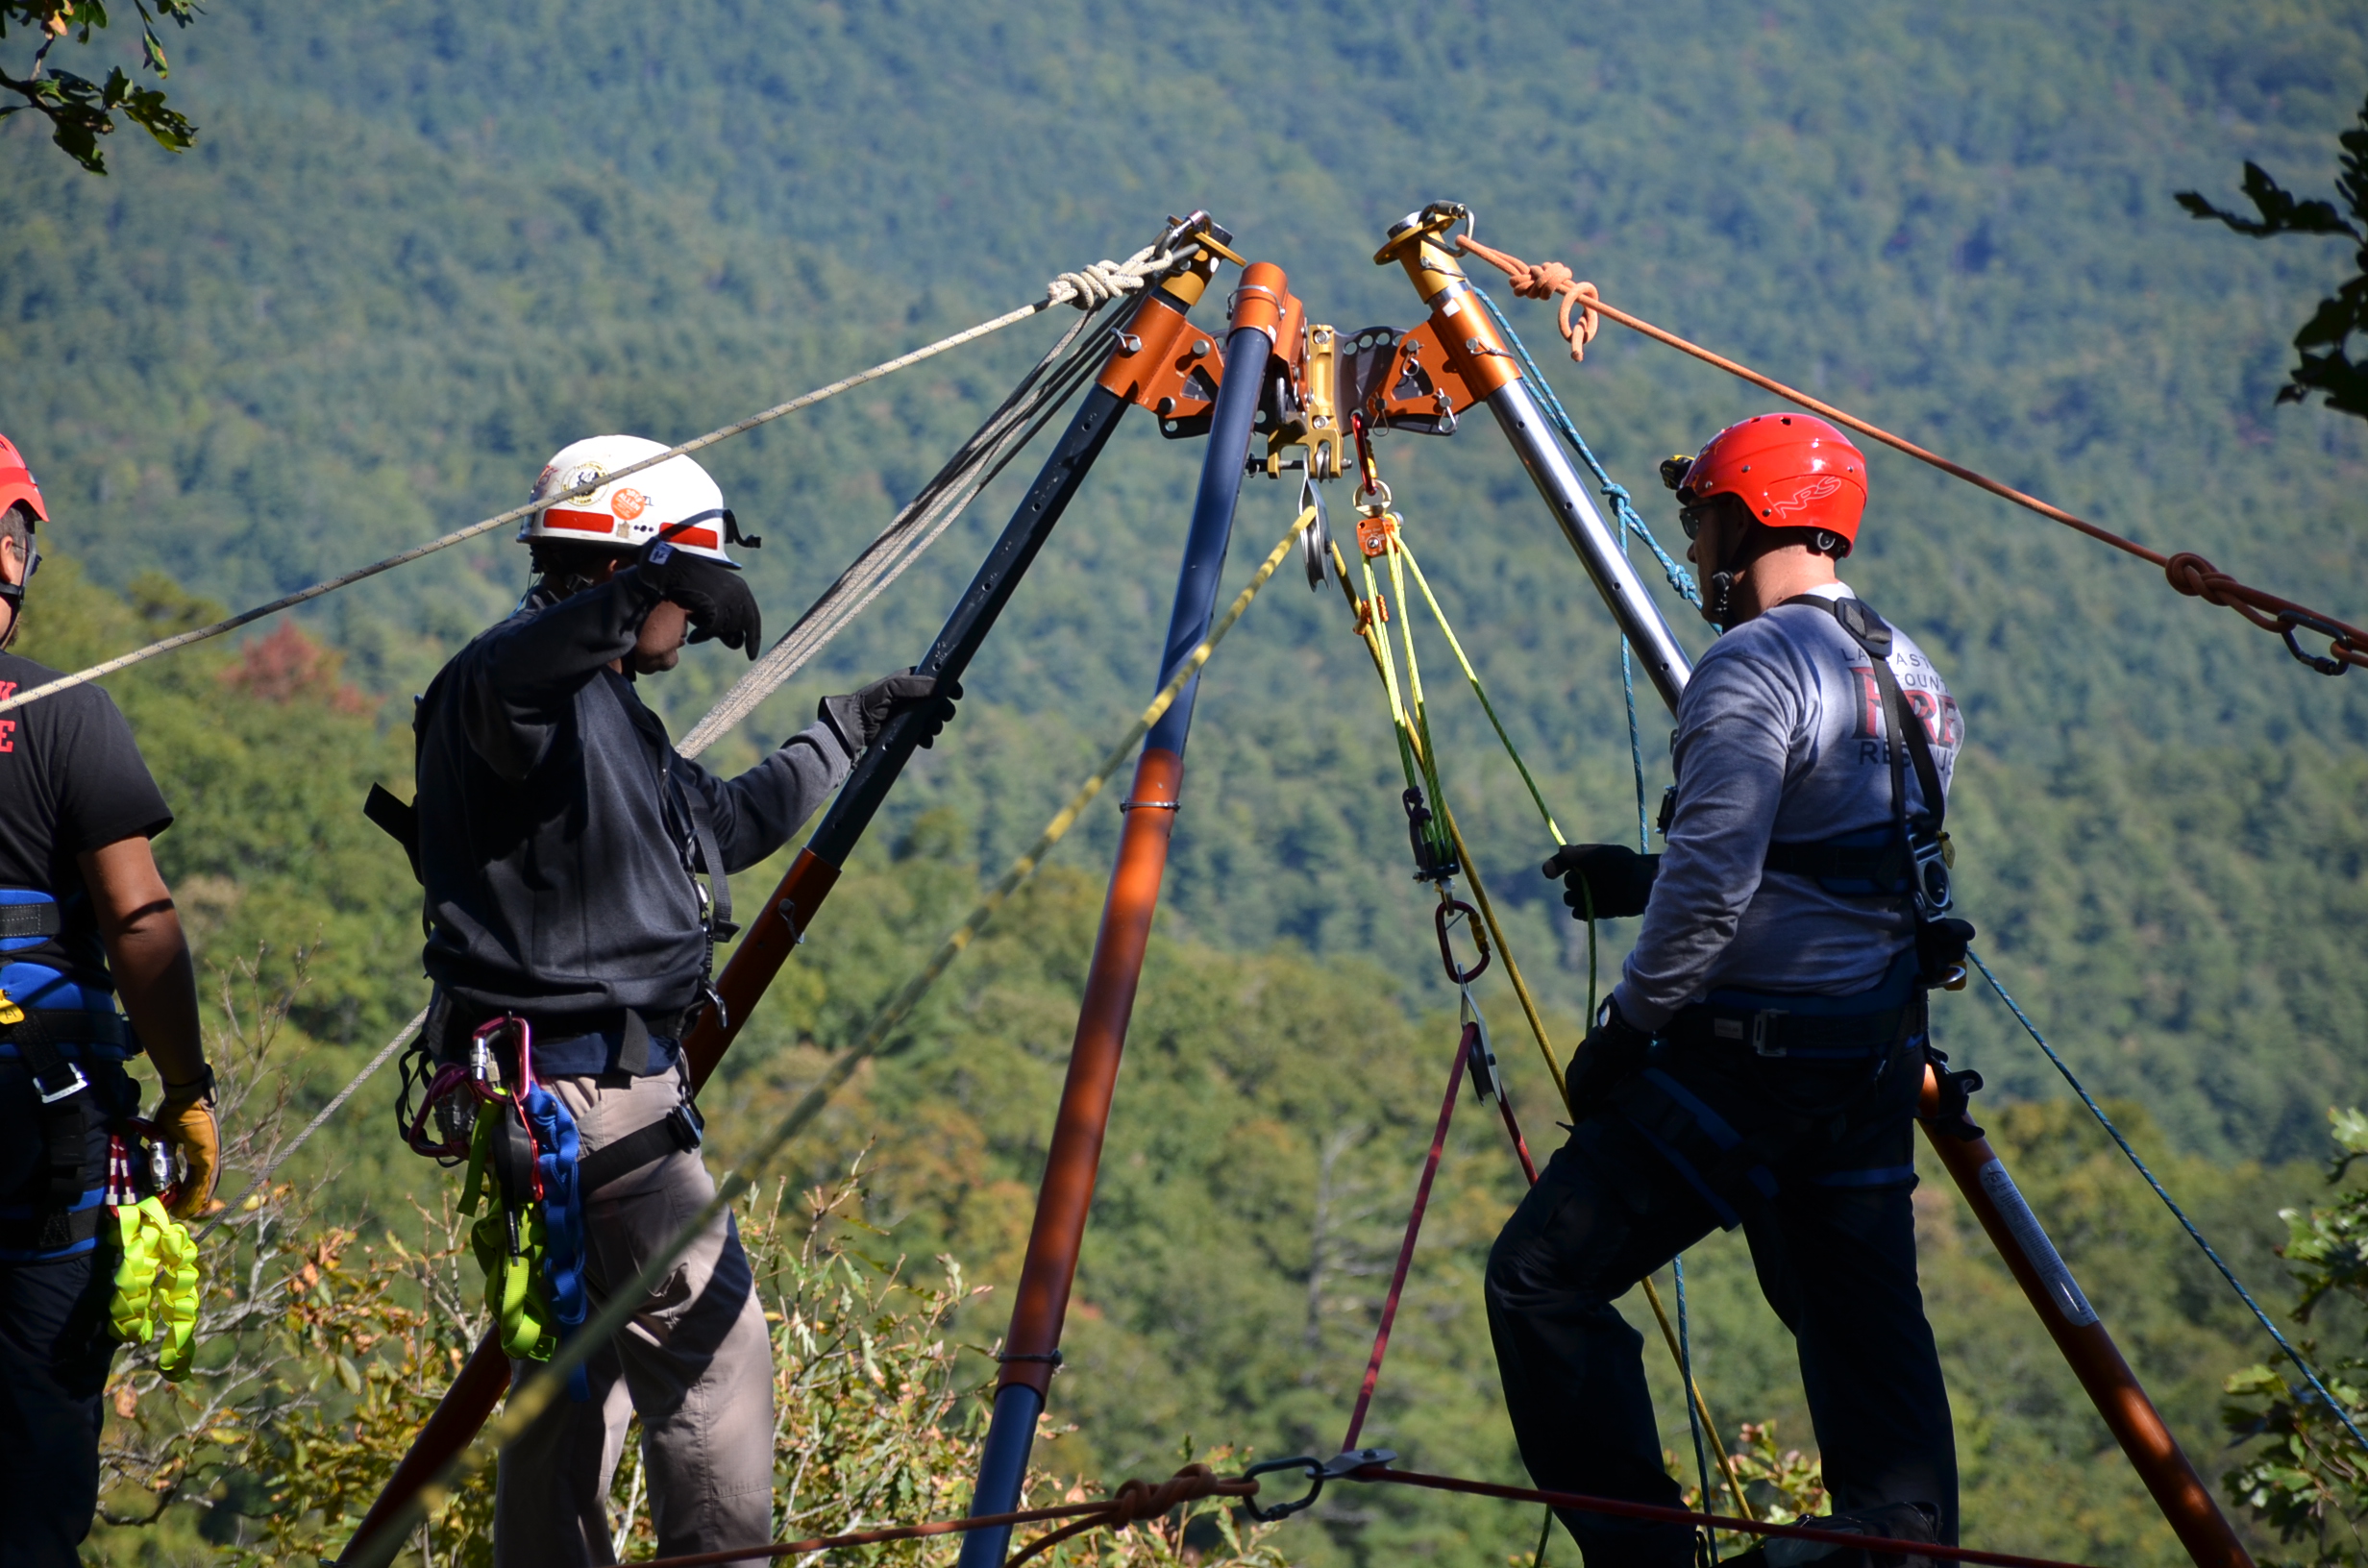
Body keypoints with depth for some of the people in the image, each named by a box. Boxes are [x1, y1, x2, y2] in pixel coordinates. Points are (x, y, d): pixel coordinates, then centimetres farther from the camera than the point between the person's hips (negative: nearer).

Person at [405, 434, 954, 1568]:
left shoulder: (604, 706, 21)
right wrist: (649, 585, -50)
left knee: (583, 1359, 12)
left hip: (600, 1081, 11)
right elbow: (502, 679, -39)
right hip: (583, 1083, -11)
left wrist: (852, 729, 38)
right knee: (713, 1337, -8)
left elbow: (726, 822, 34)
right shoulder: (533, 679, -12)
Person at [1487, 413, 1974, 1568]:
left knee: (1544, 1279, -6)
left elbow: (1713, 888, -21)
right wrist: (1644, 879, 23)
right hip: (1881, 1047, 9)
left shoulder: (1755, 666, -14)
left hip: (1754, 1049, -9)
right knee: (1859, 1312, 13)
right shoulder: (1911, 673, 14)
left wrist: (1626, 1026, -11)